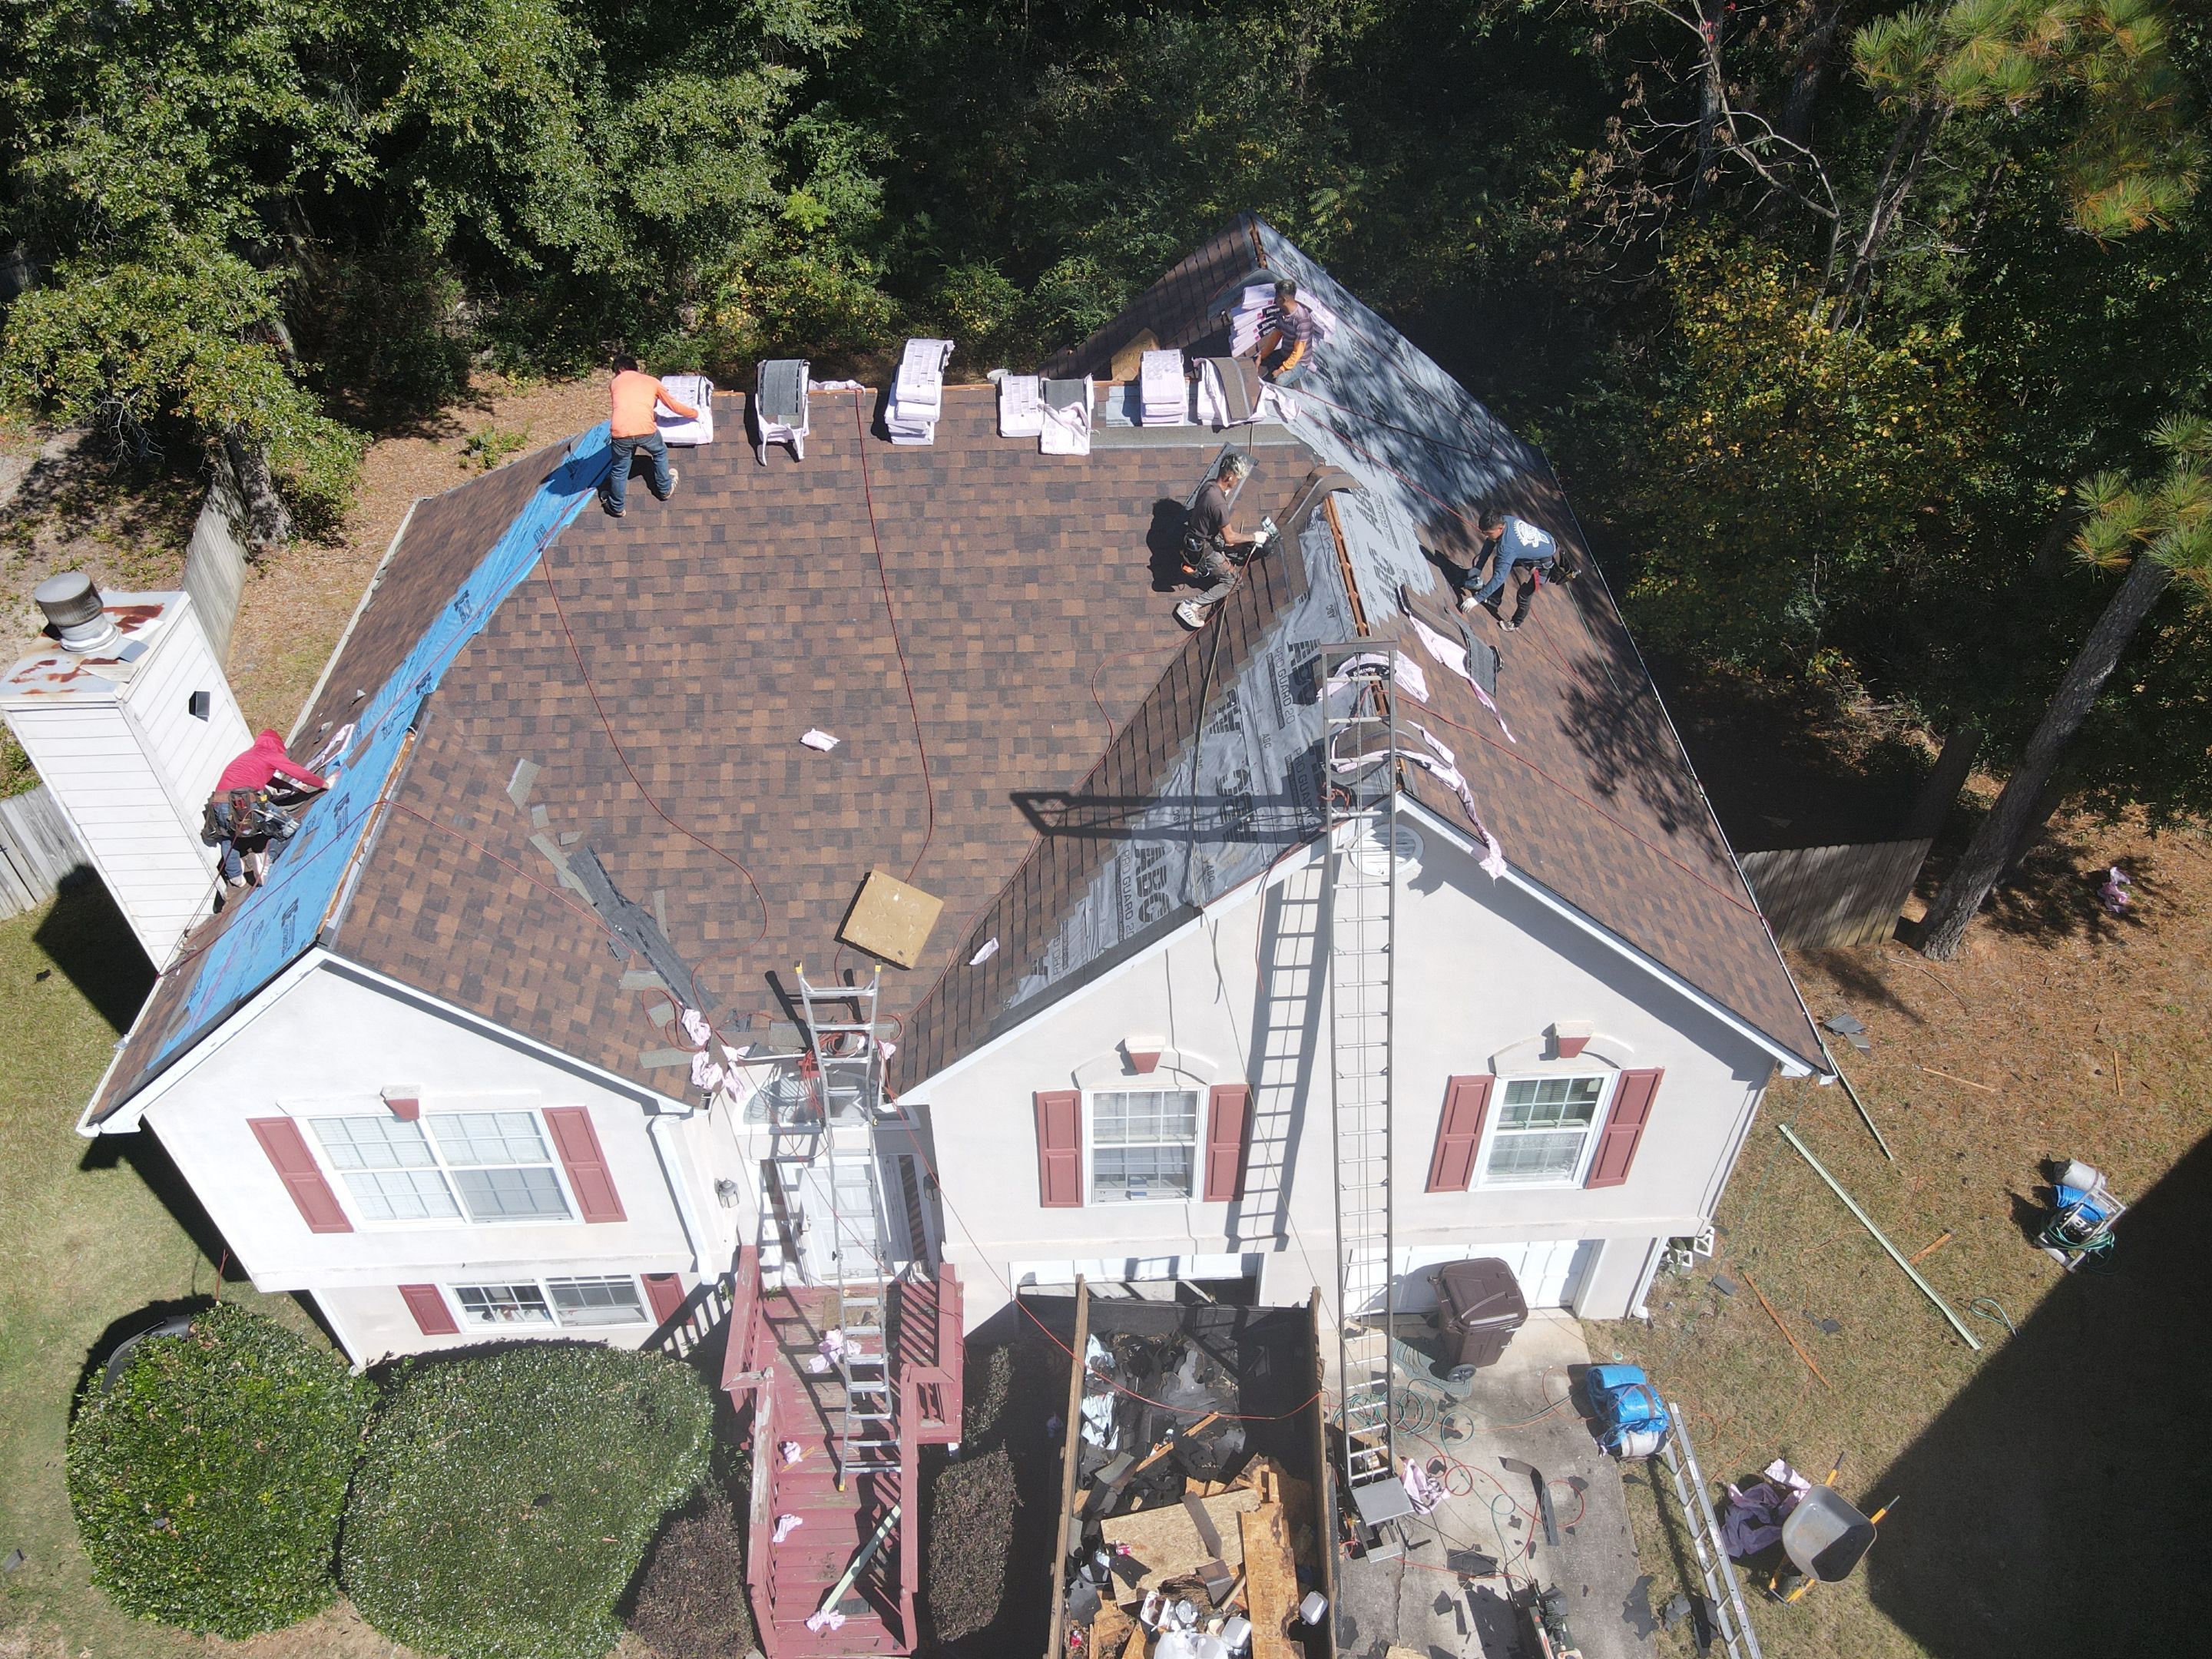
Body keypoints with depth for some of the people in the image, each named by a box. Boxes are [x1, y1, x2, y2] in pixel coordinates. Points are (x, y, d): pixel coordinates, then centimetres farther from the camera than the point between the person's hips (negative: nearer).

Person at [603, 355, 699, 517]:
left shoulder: (615, 382, 23)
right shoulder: (651, 381, 22)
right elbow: (674, 406, 30)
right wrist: (695, 413, 48)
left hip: (620, 432, 1)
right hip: (645, 429, -1)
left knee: (619, 470, 23)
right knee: (660, 454, 32)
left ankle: (616, 507, 37)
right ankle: (665, 490, 46)